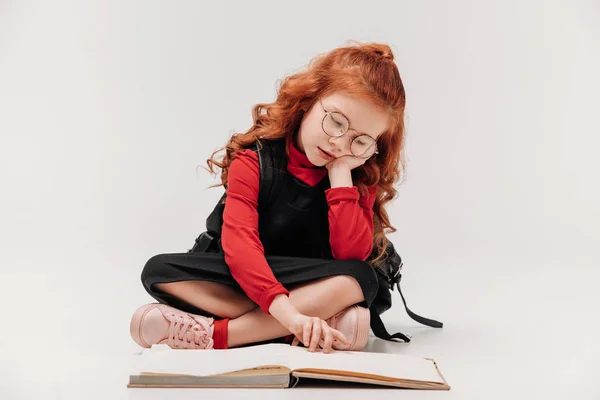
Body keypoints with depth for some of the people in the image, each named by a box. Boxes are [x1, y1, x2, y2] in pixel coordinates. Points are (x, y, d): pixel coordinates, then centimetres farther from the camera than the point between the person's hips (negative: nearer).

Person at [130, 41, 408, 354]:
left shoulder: (360, 177, -5)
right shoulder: (255, 159, -14)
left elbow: (352, 255, -19)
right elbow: (238, 242, -29)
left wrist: (340, 173, -23)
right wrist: (287, 313, -43)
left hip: (314, 287, 1)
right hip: (243, 279, 0)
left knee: (361, 279, -31)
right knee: (159, 271, -25)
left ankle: (213, 333, -30)